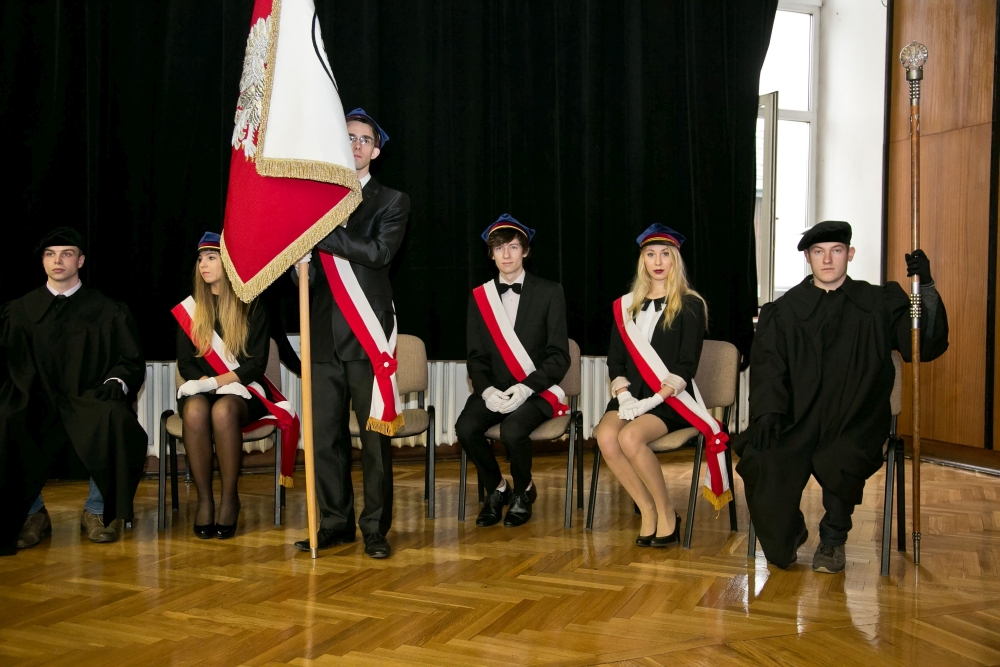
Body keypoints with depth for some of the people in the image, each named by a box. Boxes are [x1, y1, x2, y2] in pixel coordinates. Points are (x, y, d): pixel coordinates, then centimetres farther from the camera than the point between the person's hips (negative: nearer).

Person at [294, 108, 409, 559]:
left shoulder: (391, 202, 7)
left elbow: (379, 252, -10)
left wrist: (321, 232, -14)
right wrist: (303, 267, -6)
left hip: (367, 334, -3)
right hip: (324, 334, 3)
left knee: (374, 436, -1)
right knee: (325, 434, 6)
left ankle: (375, 529, 9)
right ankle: (334, 523, 18)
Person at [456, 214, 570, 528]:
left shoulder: (549, 292, 2)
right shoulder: (479, 297, 10)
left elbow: (559, 356, -3)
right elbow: (476, 356, 8)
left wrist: (525, 388, -18)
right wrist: (487, 390, -13)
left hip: (536, 391, -3)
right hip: (494, 389, 3)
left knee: (512, 431, -32)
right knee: (466, 428, -26)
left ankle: (523, 491, 2)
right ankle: (496, 488, 4)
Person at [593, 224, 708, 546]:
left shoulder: (690, 306, 1)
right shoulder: (626, 305, 14)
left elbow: (686, 367, -6)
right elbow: (615, 361, 11)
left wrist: (652, 400, -17)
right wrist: (624, 397, -7)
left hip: (670, 399, -4)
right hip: (632, 395, 4)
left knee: (630, 437, -31)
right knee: (606, 436, -27)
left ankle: (667, 513, -10)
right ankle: (648, 512, -10)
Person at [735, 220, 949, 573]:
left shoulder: (880, 303, 11)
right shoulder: (784, 310, 12)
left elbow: (927, 346, 1)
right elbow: (767, 364, 2)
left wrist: (926, 288, -11)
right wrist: (767, 411, -15)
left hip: (854, 422, -1)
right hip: (796, 421, 1)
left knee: (840, 461, -34)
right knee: (759, 462, -25)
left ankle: (833, 540, -1)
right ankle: (790, 532, 11)